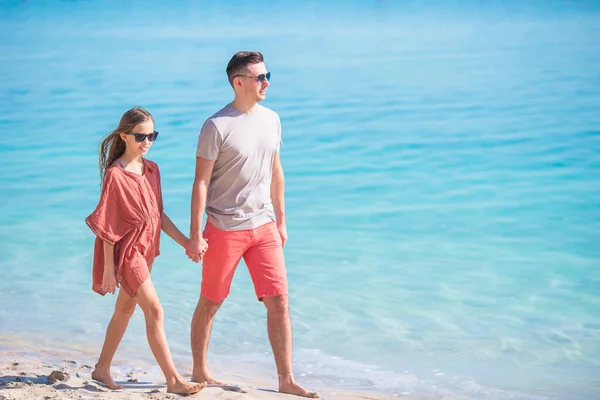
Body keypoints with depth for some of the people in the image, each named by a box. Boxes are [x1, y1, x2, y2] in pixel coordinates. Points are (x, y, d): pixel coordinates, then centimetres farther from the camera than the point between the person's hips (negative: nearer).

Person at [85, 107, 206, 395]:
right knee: (154, 310, -10)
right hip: (126, 249, -8)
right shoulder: (115, 174, -15)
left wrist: (185, 242, 8)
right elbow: (106, 224, -14)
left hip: (145, 247, 8)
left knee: (125, 309, 16)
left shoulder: (152, 170, 6)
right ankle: (173, 380, -9)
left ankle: (102, 369, 30)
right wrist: (108, 266, -14)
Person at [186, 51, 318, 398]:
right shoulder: (217, 127, -12)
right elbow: (201, 182, -11)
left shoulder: (271, 119, 7)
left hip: (263, 226, 5)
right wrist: (195, 235, -13)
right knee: (210, 303, 8)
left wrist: (281, 221, 17)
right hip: (225, 229, -5)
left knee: (279, 301, -1)